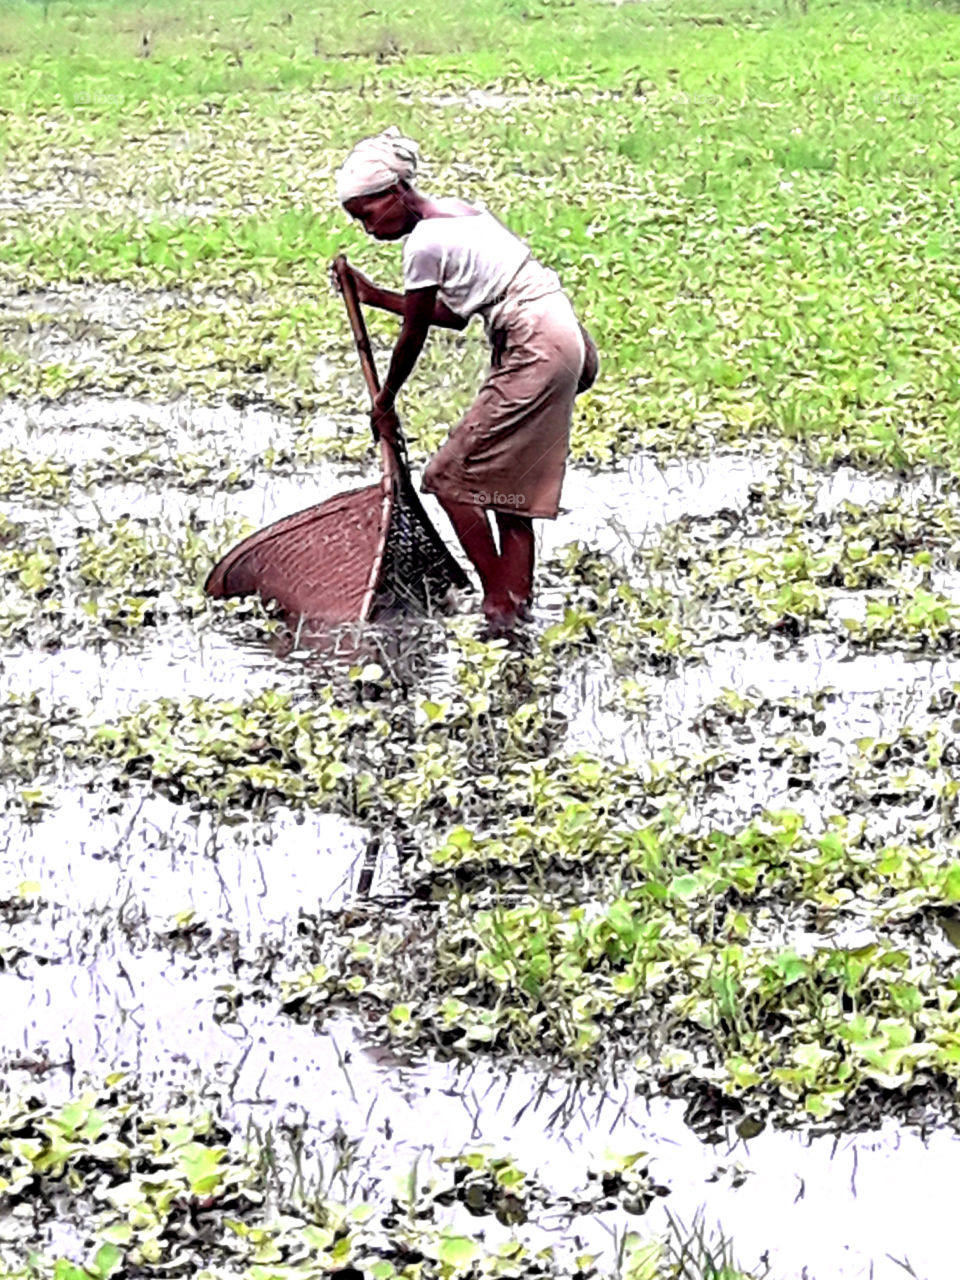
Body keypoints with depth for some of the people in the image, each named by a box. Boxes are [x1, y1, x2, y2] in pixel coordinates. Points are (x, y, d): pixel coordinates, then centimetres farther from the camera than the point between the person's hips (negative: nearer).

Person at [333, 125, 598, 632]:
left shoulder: (424, 241, -13)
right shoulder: (457, 210, 15)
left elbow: (414, 335, -4)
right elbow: (455, 315, 21)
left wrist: (384, 403, 10)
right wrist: (376, 296, 24)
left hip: (535, 352, -10)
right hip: (555, 338, 10)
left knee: (450, 477, -5)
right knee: (507, 480, 13)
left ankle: (498, 603, -4)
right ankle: (518, 600, 13)